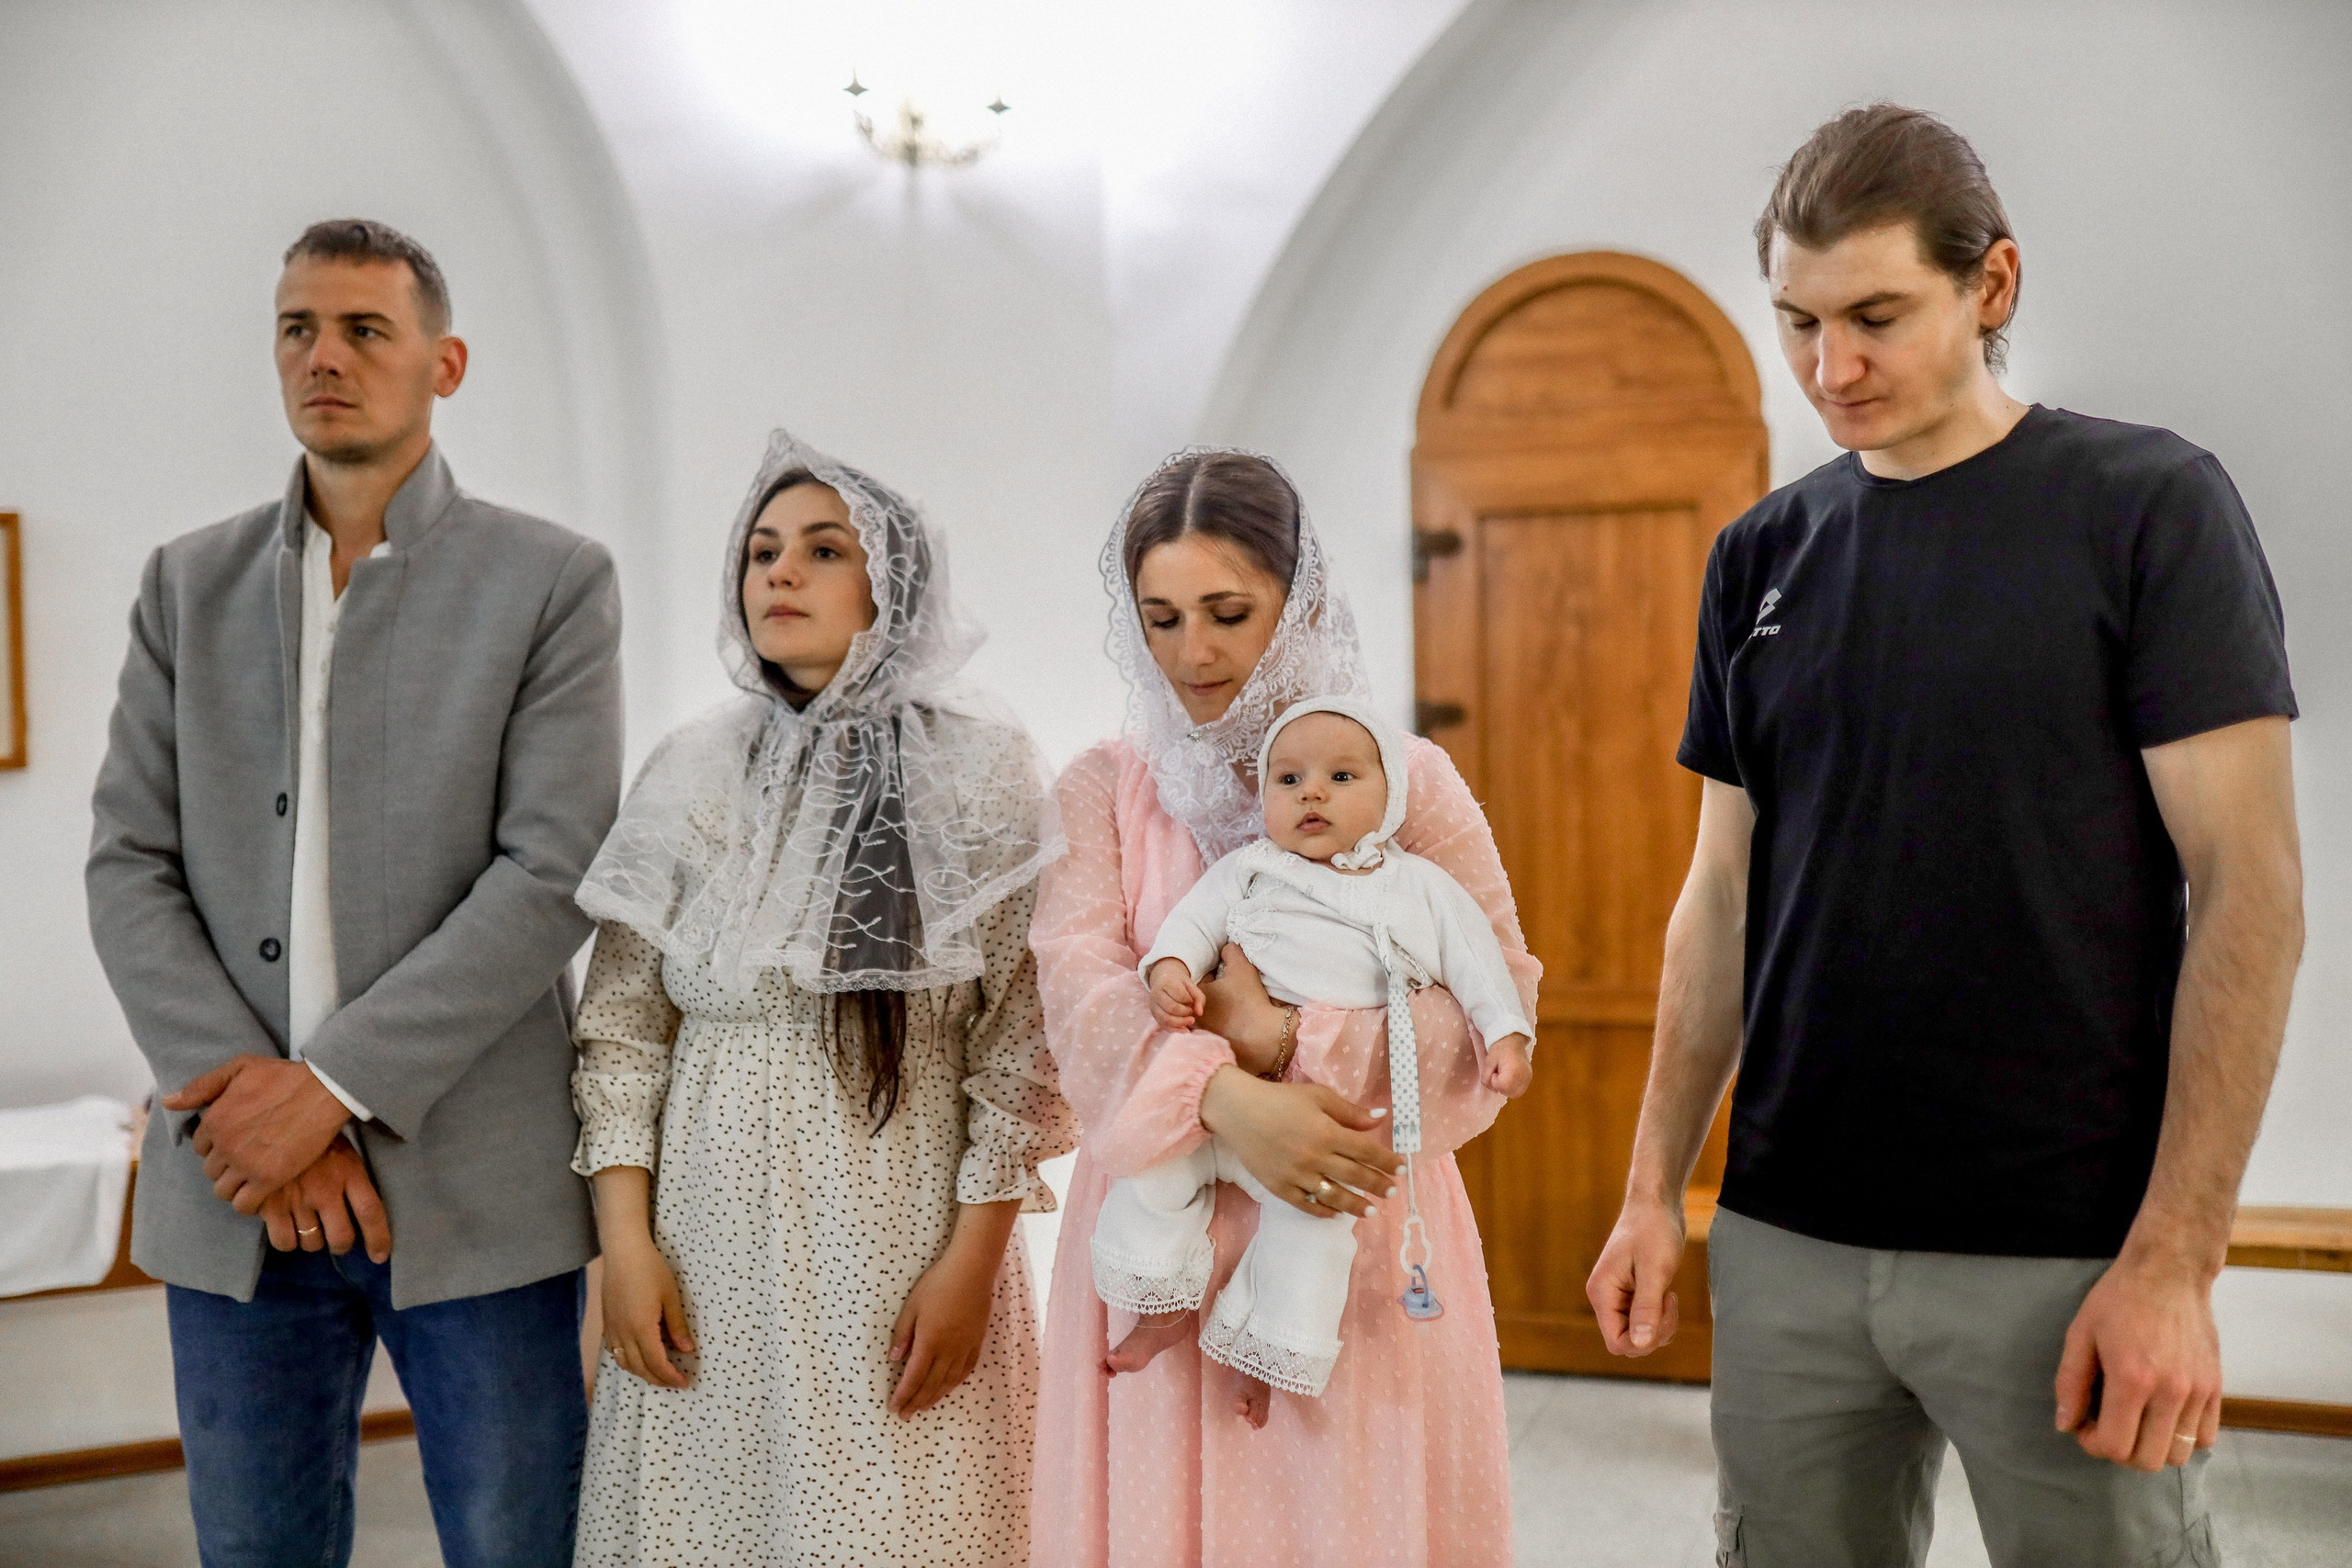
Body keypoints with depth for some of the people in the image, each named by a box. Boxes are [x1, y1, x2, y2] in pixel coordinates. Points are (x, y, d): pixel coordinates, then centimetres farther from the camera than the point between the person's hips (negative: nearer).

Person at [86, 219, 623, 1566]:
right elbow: (129, 866, 4)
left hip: (476, 1190, -3)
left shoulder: (555, 582, -1)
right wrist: (251, 1102, -9)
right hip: (238, 1196, 3)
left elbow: (555, 875, -10)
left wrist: (335, 1084, -15)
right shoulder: (191, 585, 10)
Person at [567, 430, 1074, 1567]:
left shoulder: (982, 774, -3)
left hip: (902, 1230, -2)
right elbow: (622, 1023, 6)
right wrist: (624, 1241, -1)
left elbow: (1020, 1040, -4)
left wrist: (971, 1262, -8)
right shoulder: (692, 771, 5)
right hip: (710, 1234, 3)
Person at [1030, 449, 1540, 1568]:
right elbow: (1083, 996, -10)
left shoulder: (1407, 781, 3)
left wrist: (1287, 1037, -18)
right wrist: (1227, 1101, -27)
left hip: (1359, 1239, 0)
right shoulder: (1102, 792, 5)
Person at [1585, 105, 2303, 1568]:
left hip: (2068, 1253, -4)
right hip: (1789, 1240, 4)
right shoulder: (1763, 555, 7)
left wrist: (2173, 1257, -14)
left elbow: (2248, 890, -9)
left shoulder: (2148, 505, -5)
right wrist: (1657, 1185, 6)